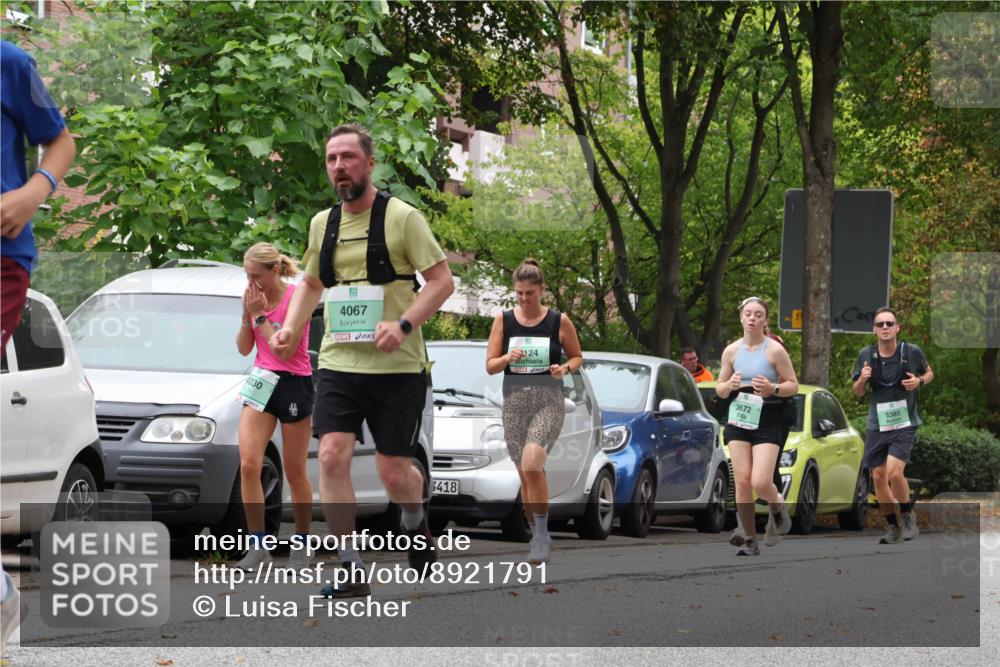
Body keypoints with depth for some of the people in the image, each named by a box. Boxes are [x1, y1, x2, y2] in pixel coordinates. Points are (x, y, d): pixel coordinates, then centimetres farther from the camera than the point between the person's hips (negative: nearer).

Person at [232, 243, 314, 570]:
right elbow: (244, 348, 8)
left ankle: (300, 546, 16)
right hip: (261, 382, 5)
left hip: (294, 385, -5)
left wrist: (260, 315, -18)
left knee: (294, 472, 3)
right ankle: (257, 545, -6)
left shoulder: (295, 298, -13)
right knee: (248, 464, -10)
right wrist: (247, 315, -6)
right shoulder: (256, 298, 6)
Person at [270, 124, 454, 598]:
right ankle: (352, 571, -8)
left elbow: (443, 280, -7)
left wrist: (403, 324, -21)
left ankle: (416, 524, 37)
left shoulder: (401, 217, -7)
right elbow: (311, 284, 25)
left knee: (394, 473, 1)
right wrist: (290, 330, 8)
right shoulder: (323, 223, 9)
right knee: (332, 455, -15)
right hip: (338, 362, 4)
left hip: (397, 367, -4)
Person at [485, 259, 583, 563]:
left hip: (548, 402, -3)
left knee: (532, 465, -23)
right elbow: (490, 365, 6)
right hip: (514, 402, 3)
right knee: (526, 475, 6)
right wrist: (508, 358, -15)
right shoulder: (503, 321, 4)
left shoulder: (559, 321, -1)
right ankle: (538, 536, 21)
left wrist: (566, 367, -11)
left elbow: (577, 357, 10)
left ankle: (541, 535, -14)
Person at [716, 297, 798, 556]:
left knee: (760, 483, -15)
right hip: (738, 420, 3)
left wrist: (773, 389, -21)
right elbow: (719, 389, 13)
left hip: (767, 424, -3)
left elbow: (793, 385, -2)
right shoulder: (732, 351, 5)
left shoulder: (775, 350, -5)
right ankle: (750, 540, 5)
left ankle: (777, 507, 21)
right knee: (742, 481, -4)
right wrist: (729, 385, -10)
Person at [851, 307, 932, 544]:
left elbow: (929, 373, 12)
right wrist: (862, 379, -14)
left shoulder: (912, 352, -7)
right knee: (878, 476, 6)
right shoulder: (866, 355, -1)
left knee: (894, 472, -20)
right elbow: (857, 392, 9)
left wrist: (919, 381, -10)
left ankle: (908, 516, 4)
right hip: (877, 424, 4)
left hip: (904, 423, -4)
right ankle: (892, 527, 22)